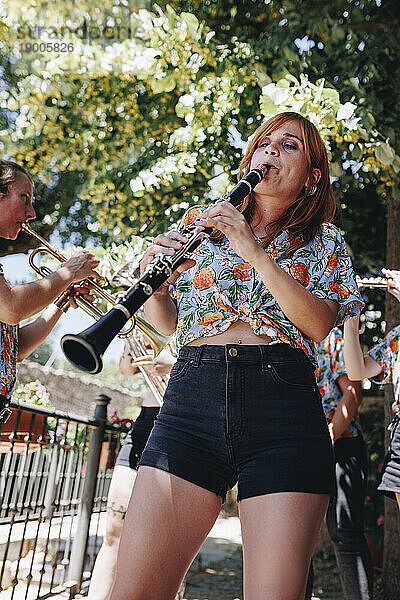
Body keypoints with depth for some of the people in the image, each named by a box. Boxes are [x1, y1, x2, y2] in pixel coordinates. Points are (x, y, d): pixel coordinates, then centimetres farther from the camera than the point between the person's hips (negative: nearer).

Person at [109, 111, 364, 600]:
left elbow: (319, 324, -2)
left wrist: (254, 251, -9)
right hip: (192, 396, 1)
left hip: (284, 403, 0)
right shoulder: (200, 222, 21)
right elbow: (167, 323, 18)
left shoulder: (323, 241, 17)